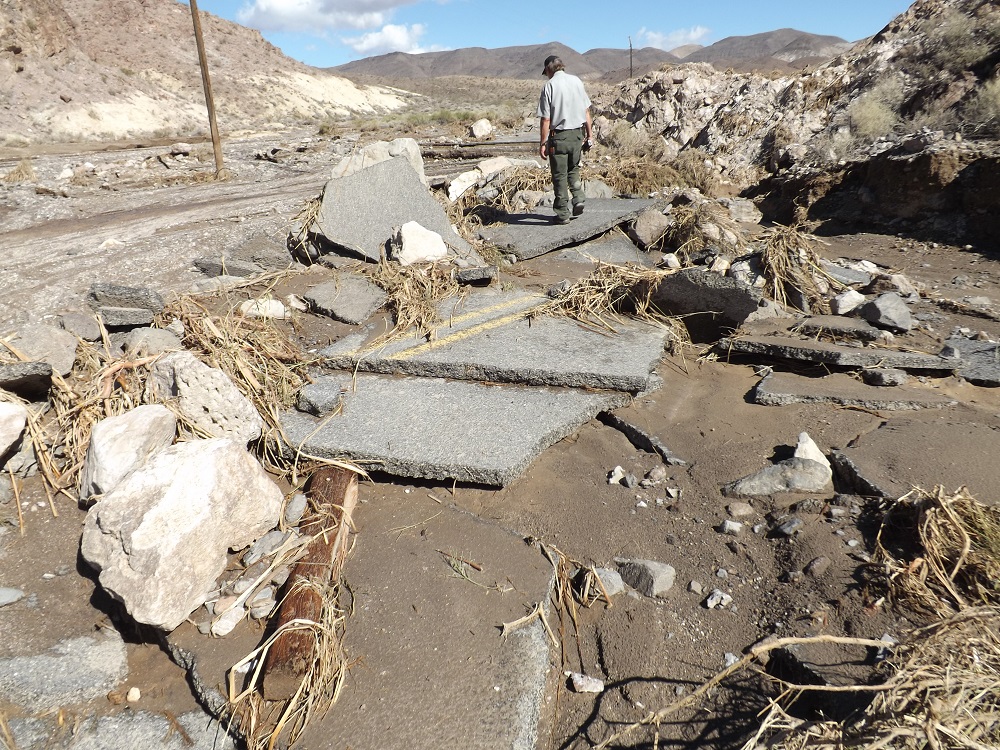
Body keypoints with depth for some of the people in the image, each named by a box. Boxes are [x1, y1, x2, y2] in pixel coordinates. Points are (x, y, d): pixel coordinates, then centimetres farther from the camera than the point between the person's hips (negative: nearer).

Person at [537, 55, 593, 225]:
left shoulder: (549, 86, -9)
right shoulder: (577, 81, 5)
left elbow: (545, 119, -12)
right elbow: (586, 111, 8)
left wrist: (542, 143, -7)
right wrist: (589, 134, 15)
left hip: (558, 136, -4)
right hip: (577, 134, 4)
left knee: (559, 175, 5)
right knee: (573, 169, 24)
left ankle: (563, 214, 8)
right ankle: (579, 199, 7)